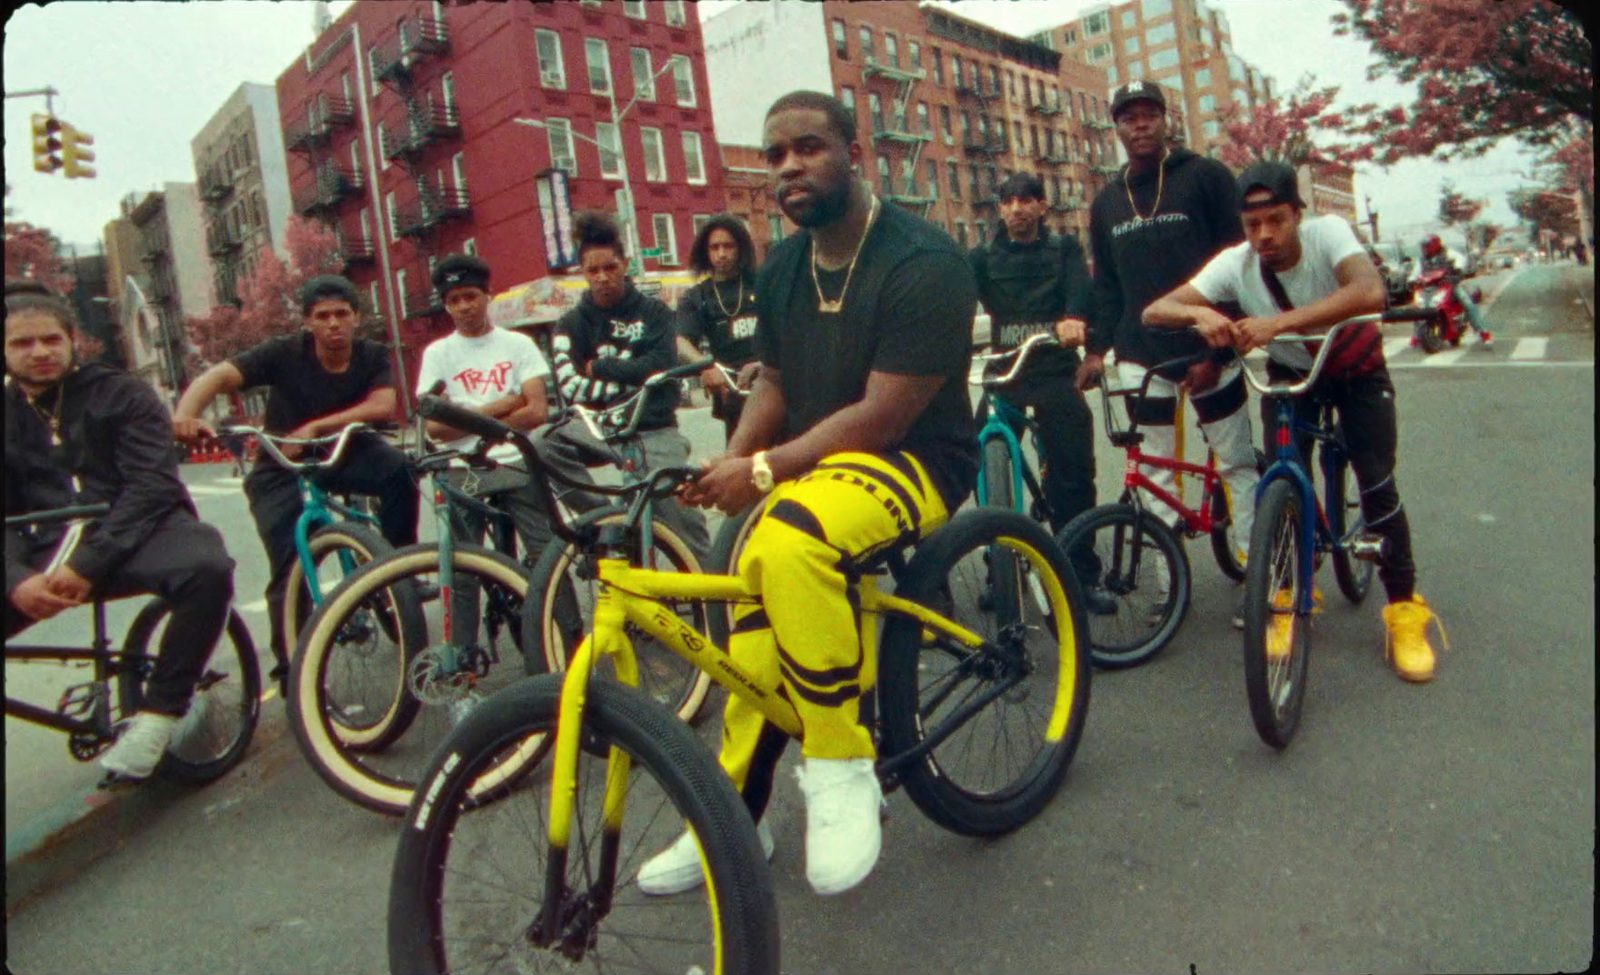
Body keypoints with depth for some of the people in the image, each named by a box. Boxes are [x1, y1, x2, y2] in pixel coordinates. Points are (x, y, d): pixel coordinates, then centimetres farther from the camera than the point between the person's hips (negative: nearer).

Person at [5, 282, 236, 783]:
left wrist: (90, 562, -20)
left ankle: (158, 714, -20)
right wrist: (18, 580, -16)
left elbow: (151, 485, -8)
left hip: (136, 531, -3)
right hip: (47, 550, 4)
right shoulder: (13, 416, 14)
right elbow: (12, 515, 6)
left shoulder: (120, 394, 4)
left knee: (206, 568, -35)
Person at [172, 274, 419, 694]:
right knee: (289, 567, -16)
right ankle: (291, 668, -2)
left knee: (397, 466, -30)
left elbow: (383, 406, -26)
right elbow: (219, 375, -26)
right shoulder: (285, 353, -15)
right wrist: (184, 413, -47)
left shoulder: (372, 357, -9)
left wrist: (316, 427, -37)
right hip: (282, 469, -1)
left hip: (344, 454, 2)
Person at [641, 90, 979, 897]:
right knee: (753, 642, -1)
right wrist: (729, 461, -3)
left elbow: (883, 414, -21)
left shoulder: (922, 261, -15)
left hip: (913, 461, -7)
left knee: (789, 541, -38)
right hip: (807, 466, 7)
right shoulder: (781, 269, 10)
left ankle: (841, 767, -19)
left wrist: (763, 469, -25)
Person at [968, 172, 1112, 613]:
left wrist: (1075, 318, -31)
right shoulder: (984, 256, 13)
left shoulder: (1064, 248, 11)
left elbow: (1080, 286, -8)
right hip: (1004, 374, 1)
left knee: (1072, 474, -6)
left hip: (1056, 373, -1)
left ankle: (1084, 575, 6)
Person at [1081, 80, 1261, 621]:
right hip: (1142, 358, 3)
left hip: (1208, 353, -3)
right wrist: (1097, 347, 3)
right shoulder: (1106, 202, 12)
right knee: (1157, 477, 4)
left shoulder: (1207, 176, 0)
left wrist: (1218, 351, -12)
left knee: (1238, 465, 3)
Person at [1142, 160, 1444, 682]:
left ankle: (1404, 607, 4)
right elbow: (1154, 310, -31)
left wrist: (1279, 322, -57)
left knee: (1377, 483, -13)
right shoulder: (1234, 263, -23)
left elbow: (1370, 291, -48)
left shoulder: (1327, 232, -29)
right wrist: (1199, 313, -52)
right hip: (1290, 374, 2)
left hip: (1356, 369, -2)